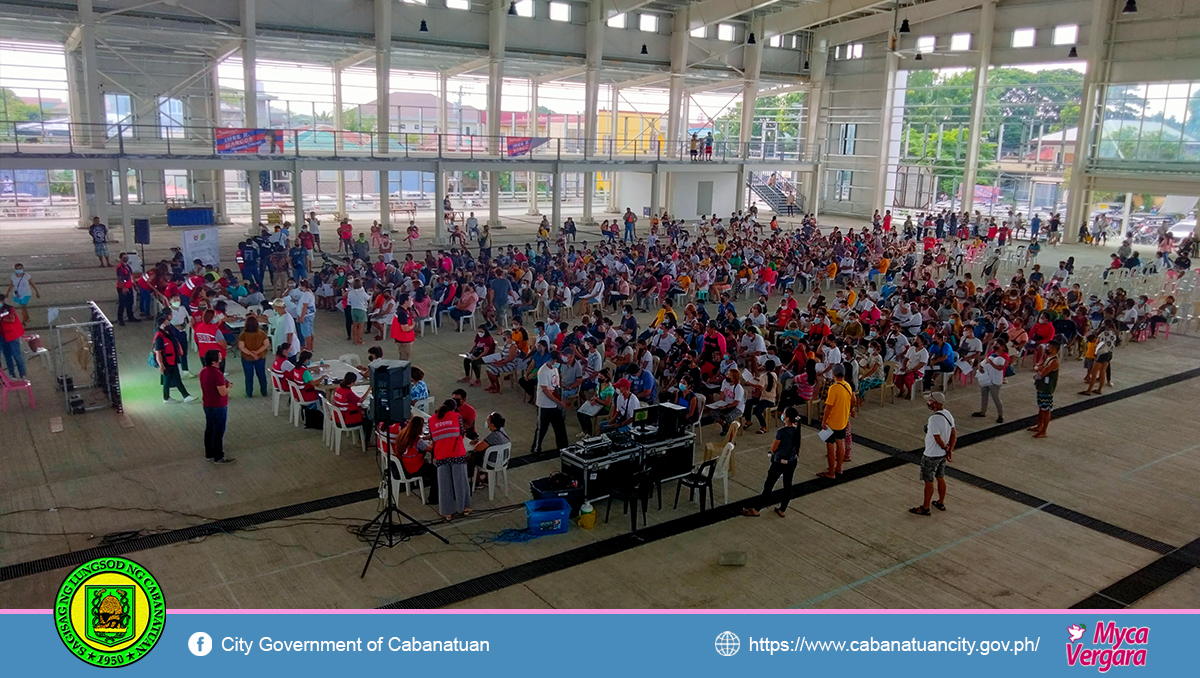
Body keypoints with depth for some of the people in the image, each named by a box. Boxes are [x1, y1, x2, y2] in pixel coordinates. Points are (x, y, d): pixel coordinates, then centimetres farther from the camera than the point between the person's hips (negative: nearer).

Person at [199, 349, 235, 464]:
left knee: (209, 429, 18)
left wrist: (223, 384, 12)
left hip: (207, 405, 9)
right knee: (218, 432, 2)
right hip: (218, 407, -9)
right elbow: (223, 392, -24)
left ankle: (209, 454, 30)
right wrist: (228, 386, -5)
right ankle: (218, 457, 12)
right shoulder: (217, 374, -25)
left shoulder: (203, 371, 3)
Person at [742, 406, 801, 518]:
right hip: (792, 462, 6)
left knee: (768, 486, 5)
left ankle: (756, 510, 16)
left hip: (779, 463, -6)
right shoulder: (797, 430, -4)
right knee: (788, 486, 15)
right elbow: (797, 447, 8)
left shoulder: (781, 431, -24)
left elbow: (773, 448, -14)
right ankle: (782, 510, 27)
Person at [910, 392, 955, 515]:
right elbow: (953, 434, 4)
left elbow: (938, 439, -26)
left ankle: (925, 508, 17)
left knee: (928, 482, 5)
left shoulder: (934, 419, -30)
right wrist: (950, 450, 5)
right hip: (942, 454, 9)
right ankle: (941, 503, 37)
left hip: (931, 456, -8)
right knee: (940, 478, 22)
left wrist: (945, 448, -7)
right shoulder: (948, 414, -2)